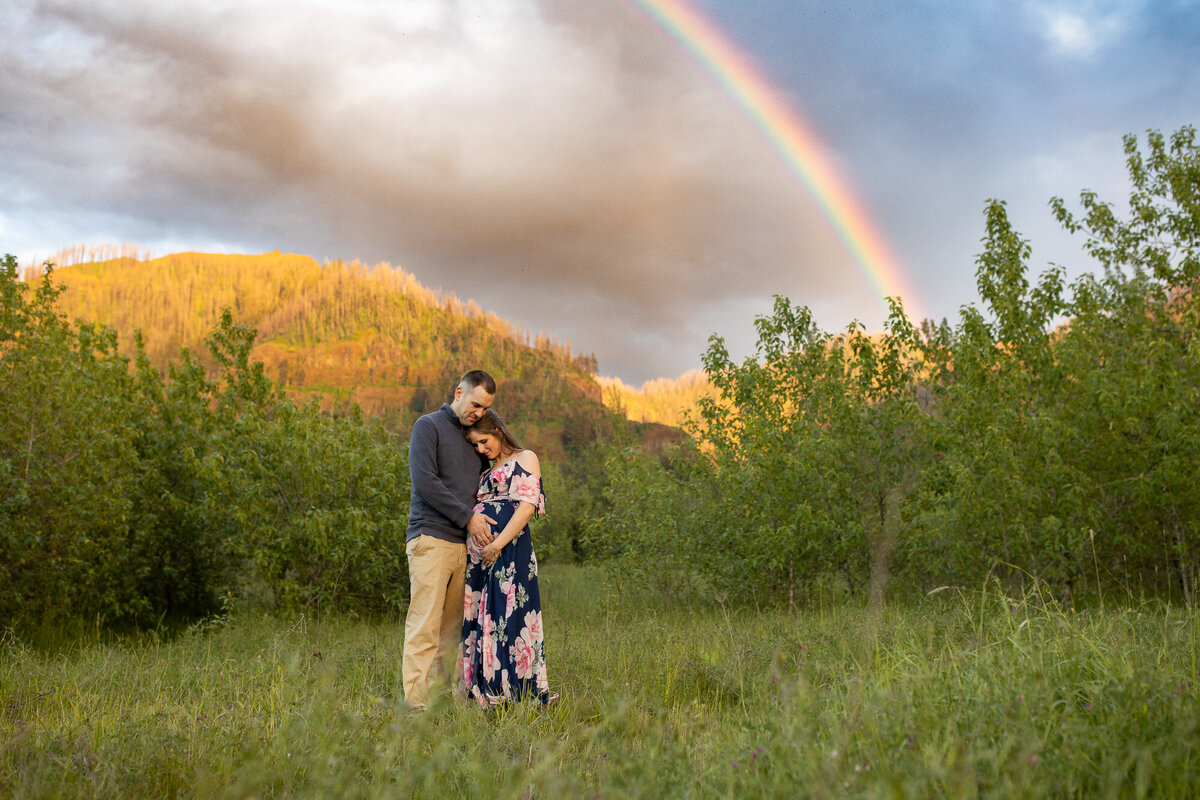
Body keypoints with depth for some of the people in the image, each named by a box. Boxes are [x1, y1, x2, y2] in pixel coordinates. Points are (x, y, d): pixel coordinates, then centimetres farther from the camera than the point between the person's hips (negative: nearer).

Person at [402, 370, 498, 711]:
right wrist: (468, 516, -10)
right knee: (424, 626, -11)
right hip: (431, 539, -7)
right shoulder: (429, 426, 1)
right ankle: (415, 704, -13)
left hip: (464, 544, 7)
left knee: (453, 628, 5)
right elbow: (424, 481, -11)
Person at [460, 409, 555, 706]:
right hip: (478, 553, 7)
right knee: (479, 617, 4)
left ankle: (524, 692, -5)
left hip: (510, 548, -7)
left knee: (508, 615, -10)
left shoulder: (525, 459, 4)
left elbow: (528, 505, -9)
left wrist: (497, 544, -15)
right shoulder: (488, 471, 25)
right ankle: (488, 692, 9)